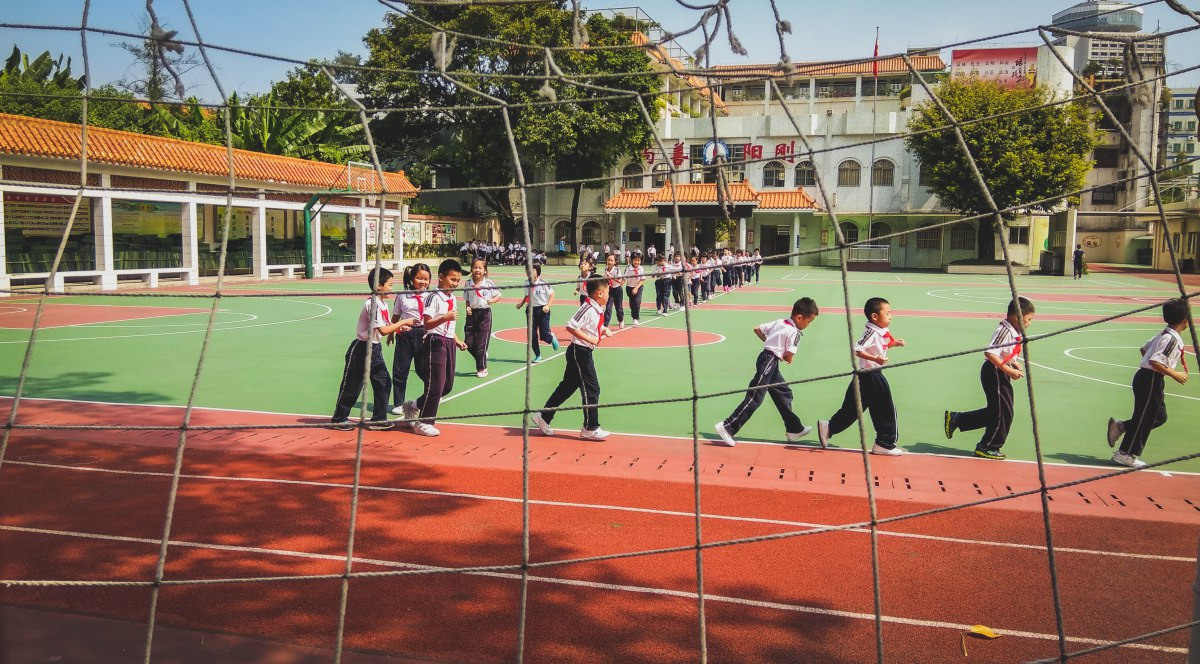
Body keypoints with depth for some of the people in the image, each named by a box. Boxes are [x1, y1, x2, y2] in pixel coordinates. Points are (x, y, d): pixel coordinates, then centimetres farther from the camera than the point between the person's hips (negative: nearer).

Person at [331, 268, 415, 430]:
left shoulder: (383, 304, 7)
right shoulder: (372, 304, -22)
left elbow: (387, 325, 9)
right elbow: (383, 330, -27)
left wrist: (399, 327, -10)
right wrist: (403, 322, -21)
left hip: (375, 349, 9)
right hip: (361, 349, -9)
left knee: (384, 383, 5)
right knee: (352, 385, 4)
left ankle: (378, 419, 14)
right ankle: (339, 418, 19)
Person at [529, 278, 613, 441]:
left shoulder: (598, 310, 10)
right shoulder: (588, 308, -19)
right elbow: (571, 327, -25)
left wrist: (604, 330, 7)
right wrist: (589, 339, -23)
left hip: (583, 353, 10)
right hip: (579, 352, -10)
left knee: (567, 387, 15)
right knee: (591, 389, -3)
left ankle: (543, 416, 24)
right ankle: (590, 428, 7)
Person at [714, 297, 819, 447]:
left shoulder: (779, 322, 11)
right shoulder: (794, 332, -12)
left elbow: (757, 329, 14)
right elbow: (789, 357, -15)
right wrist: (786, 357, 8)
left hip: (771, 363, 10)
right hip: (769, 361, -10)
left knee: (783, 393, 19)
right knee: (754, 397, -12)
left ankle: (794, 429, 29)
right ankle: (727, 427, -15)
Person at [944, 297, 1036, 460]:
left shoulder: (1014, 332, 11)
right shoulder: (1005, 330, -20)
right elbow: (990, 353, -29)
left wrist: (1014, 363, 6)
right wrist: (1010, 371, -25)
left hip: (1001, 375, 10)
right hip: (994, 373, -10)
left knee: (994, 412, 14)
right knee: (1002, 412, -2)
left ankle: (955, 419, 20)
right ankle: (987, 447, 12)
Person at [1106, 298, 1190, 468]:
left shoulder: (1163, 334, 10)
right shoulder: (1172, 339, -18)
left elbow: (1144, 349, 22)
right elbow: (1155, 362, -26)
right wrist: (1175, 375, -18)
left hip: (1148, 379, 10)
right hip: (1150, 380, -10)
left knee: (1160, 416, 16)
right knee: (1144, 418, -2)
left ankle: (1120, 426, 16)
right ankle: (1125, 454, 5)